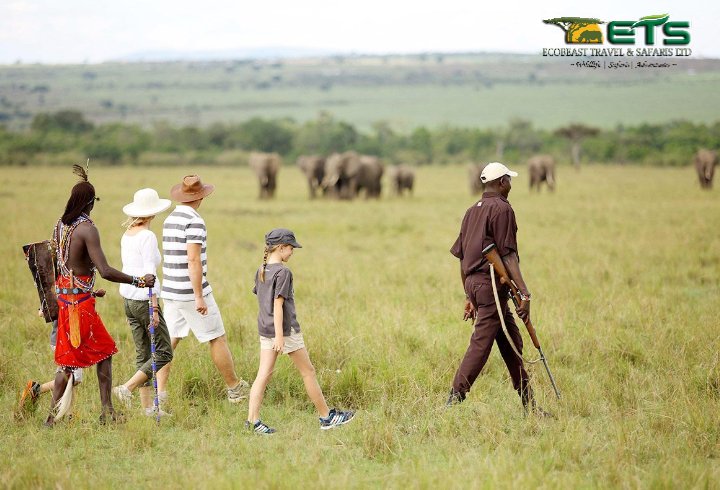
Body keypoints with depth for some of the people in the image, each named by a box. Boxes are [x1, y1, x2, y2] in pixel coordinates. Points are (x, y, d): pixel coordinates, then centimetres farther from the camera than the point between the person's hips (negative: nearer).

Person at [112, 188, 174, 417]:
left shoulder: (127, 236, 10)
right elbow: (149, 274, -20)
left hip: (129, 300, 8)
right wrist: (154, 308, -18)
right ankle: (126, 388, -8)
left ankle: (148, 407, 11)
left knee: (142, 354, 11)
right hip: (144, 300, -8)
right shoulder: (147, 237, -16)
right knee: (163, 353, 2)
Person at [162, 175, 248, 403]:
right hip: (191, 292, -8)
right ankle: (235, 389, 14)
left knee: (169, 342, 8)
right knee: (217, 339, 5)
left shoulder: (169, 220, 11)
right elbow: (193, 260, -22)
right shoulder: (194, 222, -15)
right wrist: (199, 297, -22)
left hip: (171, 292, 8)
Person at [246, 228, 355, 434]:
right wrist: (279, 336, -23)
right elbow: (278, 305, -20)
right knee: (308, 372, 4)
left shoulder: (260, 272, 9)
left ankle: (253, 419, -7)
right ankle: (327, 417, 13)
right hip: (285, 329, -8)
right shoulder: (283, 273, -15)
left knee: (263, 375, 3)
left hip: (265, 330, 8)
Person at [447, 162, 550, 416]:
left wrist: (469, 297, 22)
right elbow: (507, 255, -15)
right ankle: (454, 401, -13)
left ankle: (529, 405, 16)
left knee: (512, 342, 13)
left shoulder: (472, 211, 18)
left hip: (473, 282, 9)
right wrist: (524, 292, -16)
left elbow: (462, 256, 18)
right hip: (492, 283, -9)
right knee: (480, 344, -9)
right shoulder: (502, 209, -8)